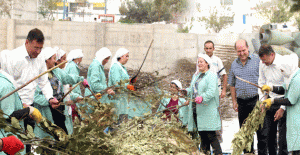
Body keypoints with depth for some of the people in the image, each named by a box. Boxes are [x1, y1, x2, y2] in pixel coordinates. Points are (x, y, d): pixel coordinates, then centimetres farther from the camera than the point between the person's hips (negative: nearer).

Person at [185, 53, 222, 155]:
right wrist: (186, 91, 5)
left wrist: (202, 98, -33)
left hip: (207, 110, -8)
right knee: (202, 135, 11)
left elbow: (211, 91, -18)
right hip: (195, 110, 8)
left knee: (210, 135, -11)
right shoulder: (196, 76, 20)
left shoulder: (211, 76, -5)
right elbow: (192, 89, 26)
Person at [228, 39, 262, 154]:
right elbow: (232, 84, 19)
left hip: (256, 100, -4)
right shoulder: (234, 64, 11)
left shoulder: (257, 60, -2)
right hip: (242, 101, 4)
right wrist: (234, 101, 13)